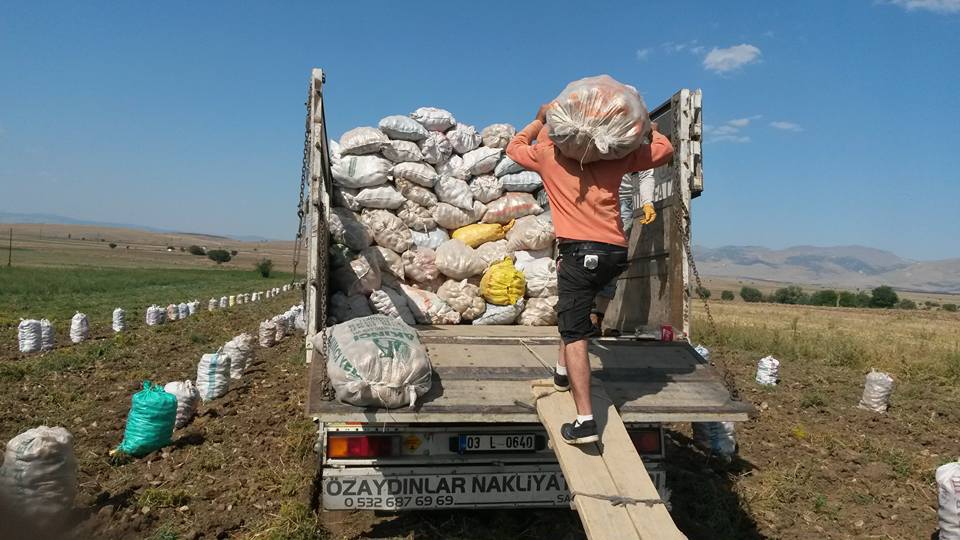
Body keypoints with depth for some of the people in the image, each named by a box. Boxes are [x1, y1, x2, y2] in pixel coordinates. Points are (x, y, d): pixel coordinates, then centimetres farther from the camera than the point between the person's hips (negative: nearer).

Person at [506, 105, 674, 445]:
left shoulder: (547, 154, 11)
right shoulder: (614, 157, 17)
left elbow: (514, 147, 31)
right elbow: (664, 149, 26)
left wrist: (539, 121, 41)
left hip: (581, 250, -5)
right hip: (617, 251, 5)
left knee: (575, 334, -5)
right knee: (573, 312, 31)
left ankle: (585, 421, -12)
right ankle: (563, 372, 35)